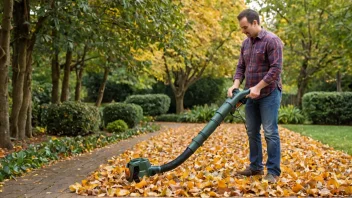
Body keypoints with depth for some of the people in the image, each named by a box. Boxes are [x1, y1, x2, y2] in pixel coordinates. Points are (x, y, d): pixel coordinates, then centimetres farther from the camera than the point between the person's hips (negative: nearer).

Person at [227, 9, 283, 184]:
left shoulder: (271, 40, -13)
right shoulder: (246, 43, 11)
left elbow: (276, 69, -19)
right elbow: (241, 67, 12)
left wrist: (258, 87, -22)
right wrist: (236, 85, -6)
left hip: (269, 94, -8)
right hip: (251, 95, 8)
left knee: (270, 133, -7)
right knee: (252, 132, 11)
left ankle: (273, 172, -1)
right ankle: (255, 166, 21)